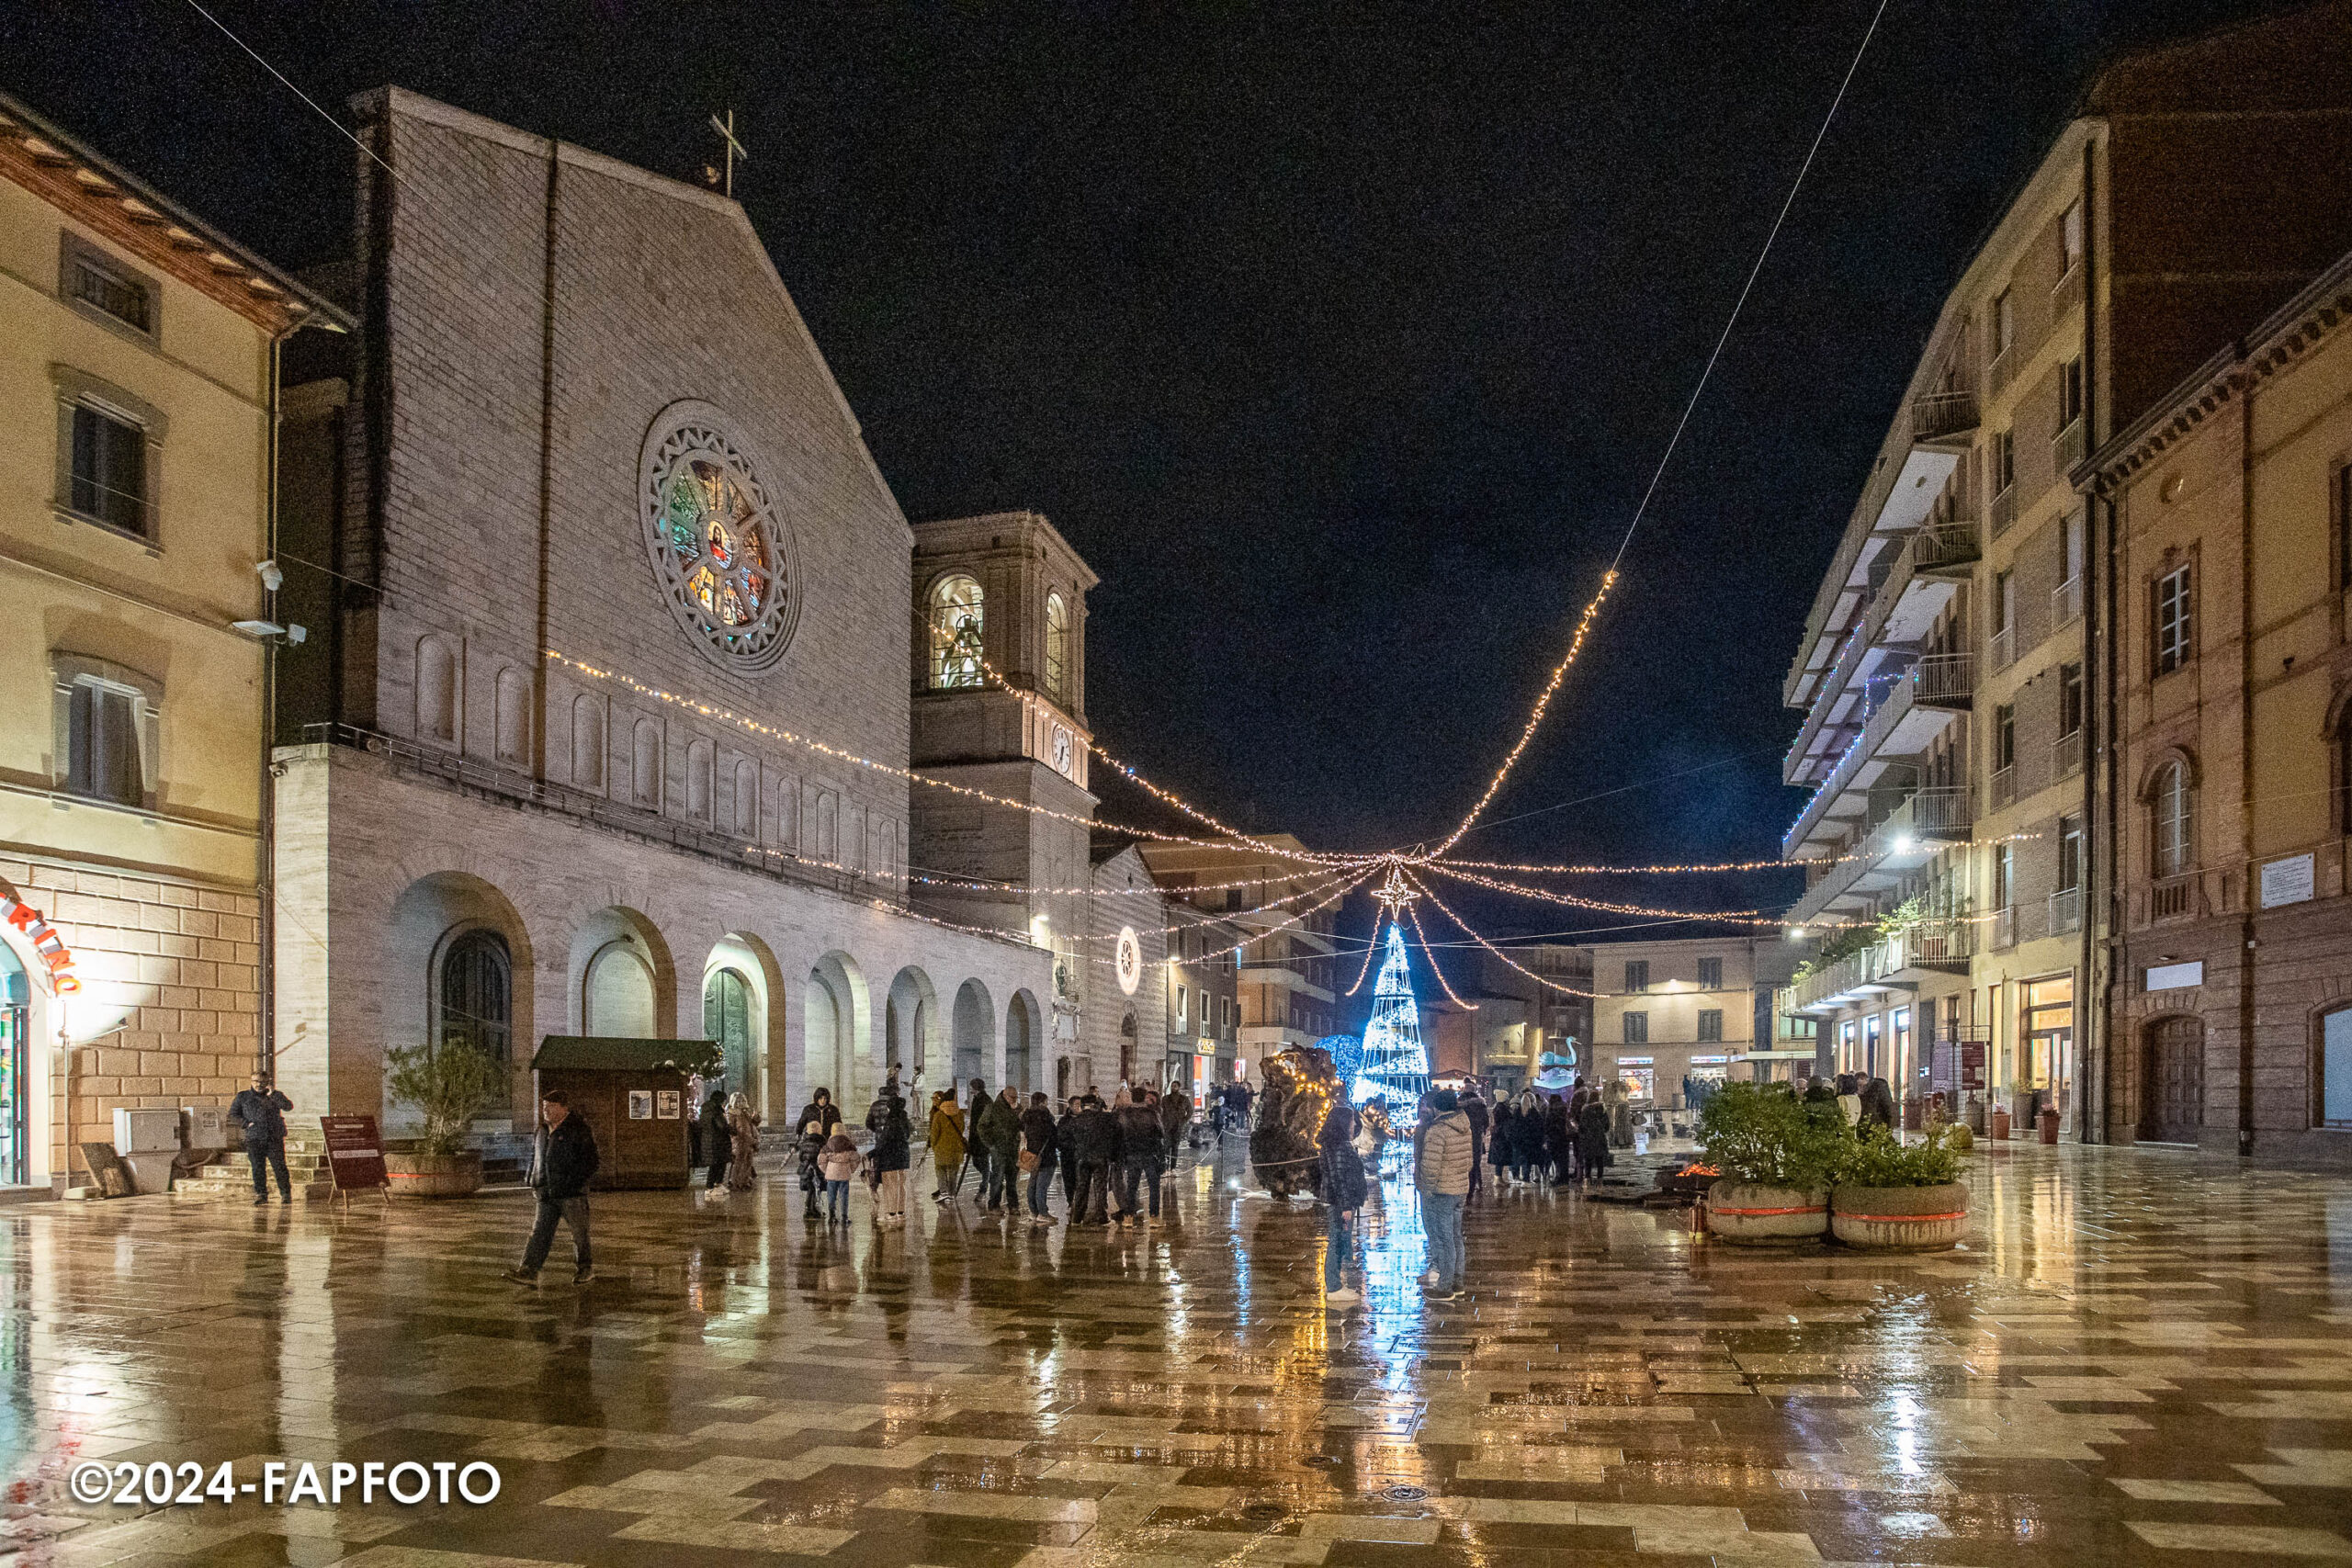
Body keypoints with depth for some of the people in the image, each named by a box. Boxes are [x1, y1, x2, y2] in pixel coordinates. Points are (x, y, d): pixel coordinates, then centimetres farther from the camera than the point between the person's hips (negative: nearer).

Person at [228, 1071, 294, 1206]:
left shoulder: (275, 1095, 10)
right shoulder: (243, 1096, 13)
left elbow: (288, 1106, -7)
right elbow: (232, 1115, 14)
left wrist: (273, 1095, -18)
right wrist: (246, 1123, -2)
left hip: (275, 1138, -1)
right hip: (254, 1138, 1)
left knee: (279, 1166, -5)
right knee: (258, 1168, -1)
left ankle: (286, 1193, 2)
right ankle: (261, 1194, 8)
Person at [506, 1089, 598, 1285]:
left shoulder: (578, 1129, -8)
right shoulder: (542, 1131, 14)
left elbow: (590, 1161, -10)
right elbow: (535, 1157, 26)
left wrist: (576, 1183, -16)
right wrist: (534, 1181, 13)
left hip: (572, 1193, -6)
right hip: (547, 1194, 6)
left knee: (578, 1232, 4)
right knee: (540, 1232, 0)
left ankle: (585, 1268, 18)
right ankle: (529, 1271, -4)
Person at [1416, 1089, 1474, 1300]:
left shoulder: (1437, 1130, -19)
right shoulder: (1464, 1126, 6)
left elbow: (1431, 1166, -22)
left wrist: (1427, 1190, -11)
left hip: (1441, 1191, -8)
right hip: (1461, 1188, 8)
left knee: (1443, 1239, -1)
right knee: (1455, 1237, 17)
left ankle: (1444, 1288, 4)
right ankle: (1456, 1282, 26)